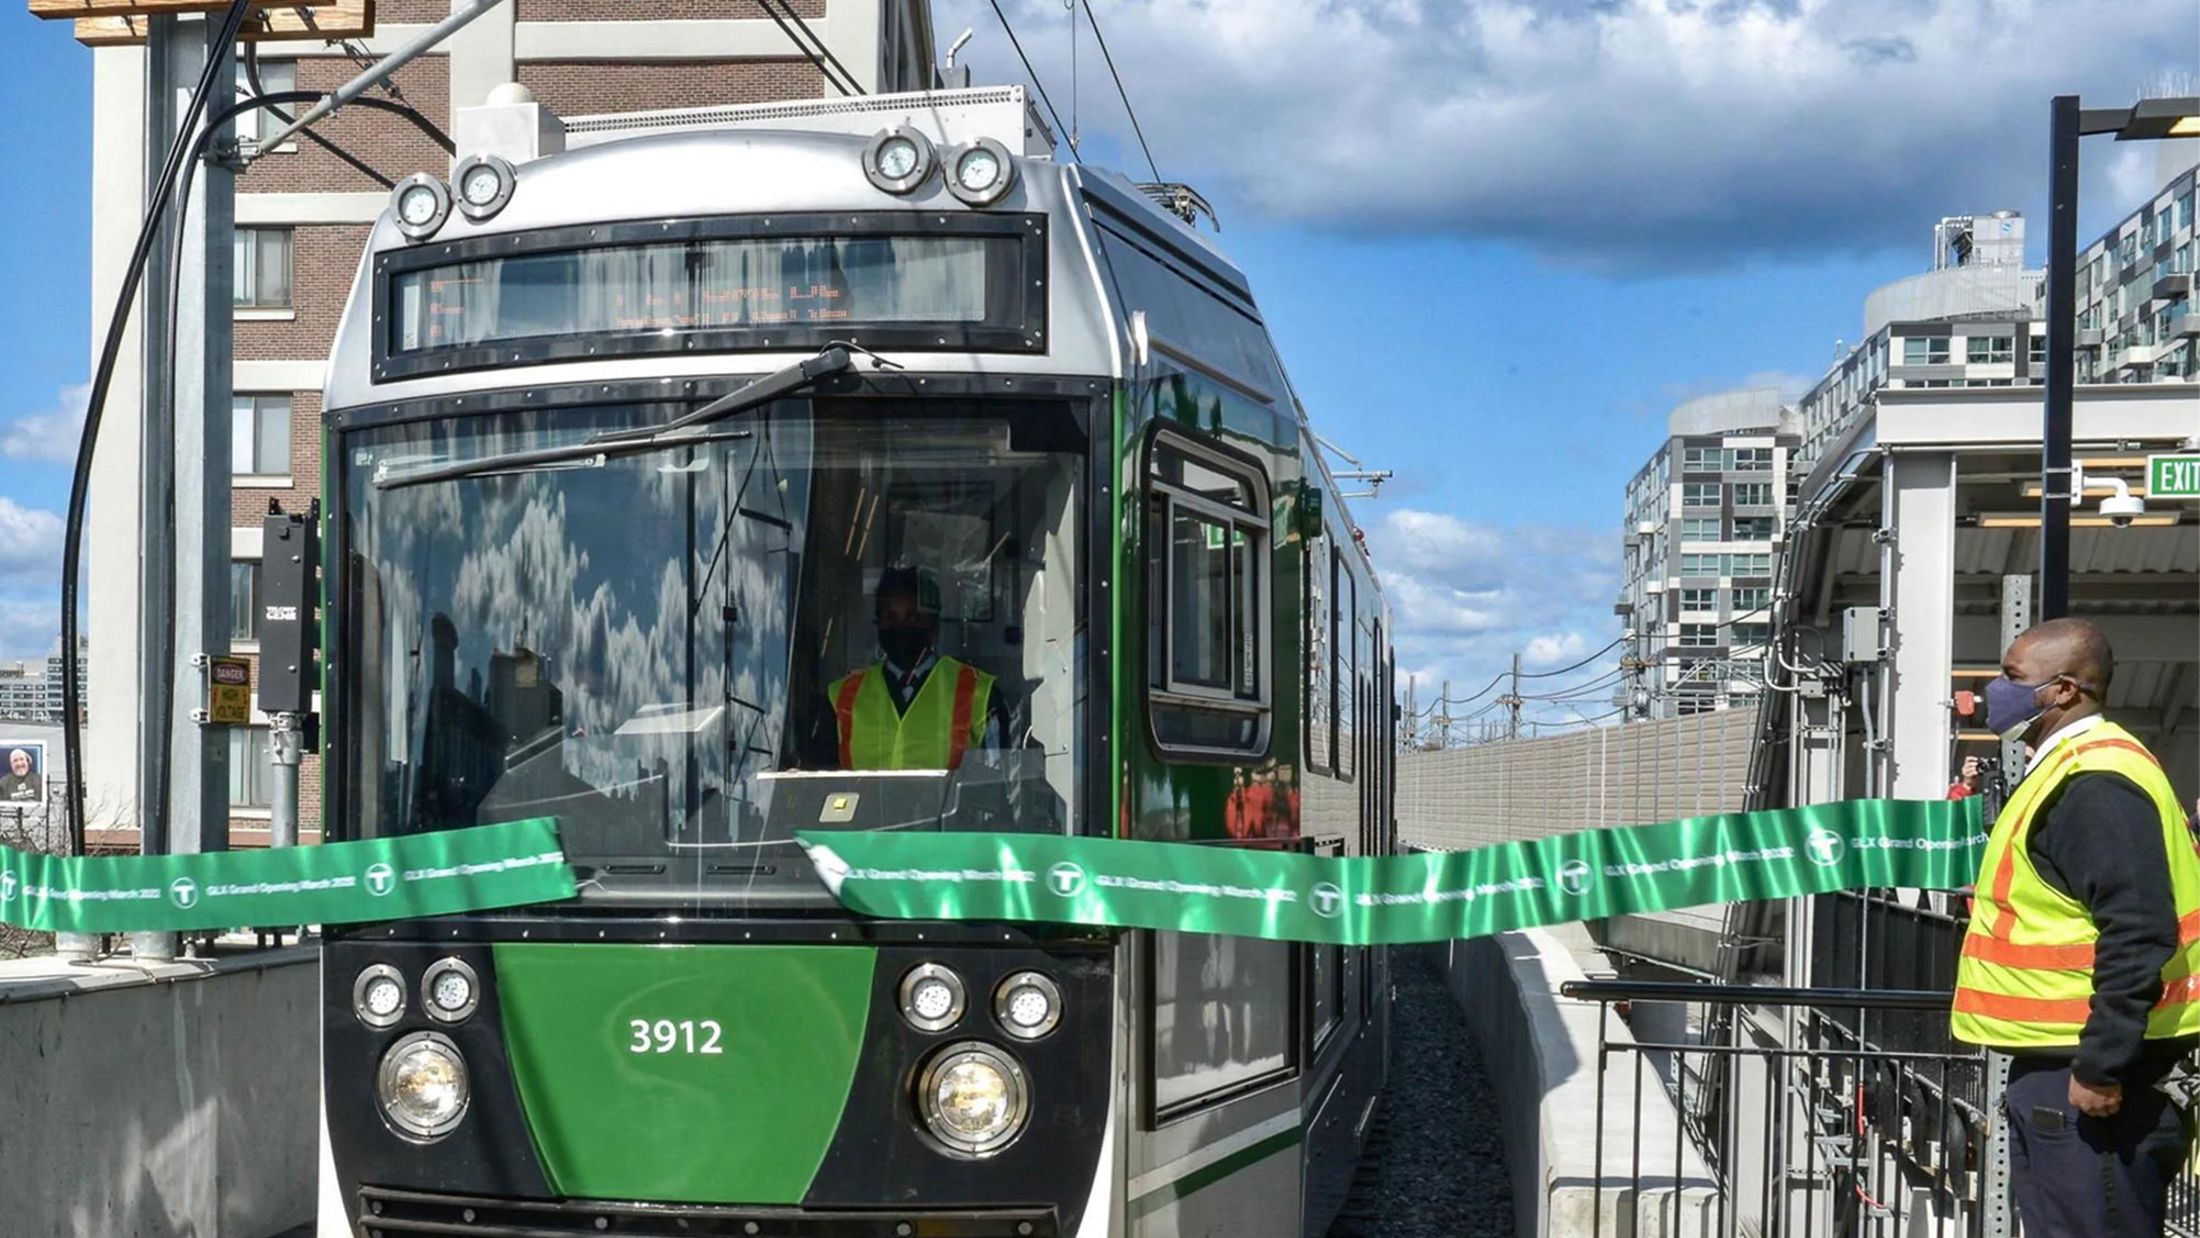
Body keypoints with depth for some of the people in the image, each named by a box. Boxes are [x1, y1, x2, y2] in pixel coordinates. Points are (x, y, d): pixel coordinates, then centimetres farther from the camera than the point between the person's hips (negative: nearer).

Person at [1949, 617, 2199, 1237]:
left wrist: (2100, 1066, -24)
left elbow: (2138, 936, -24)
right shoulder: (2072, 773, 17)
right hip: (2056, 1066, 11)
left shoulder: (2095, 784, -16)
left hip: (2083, 1077, -11)